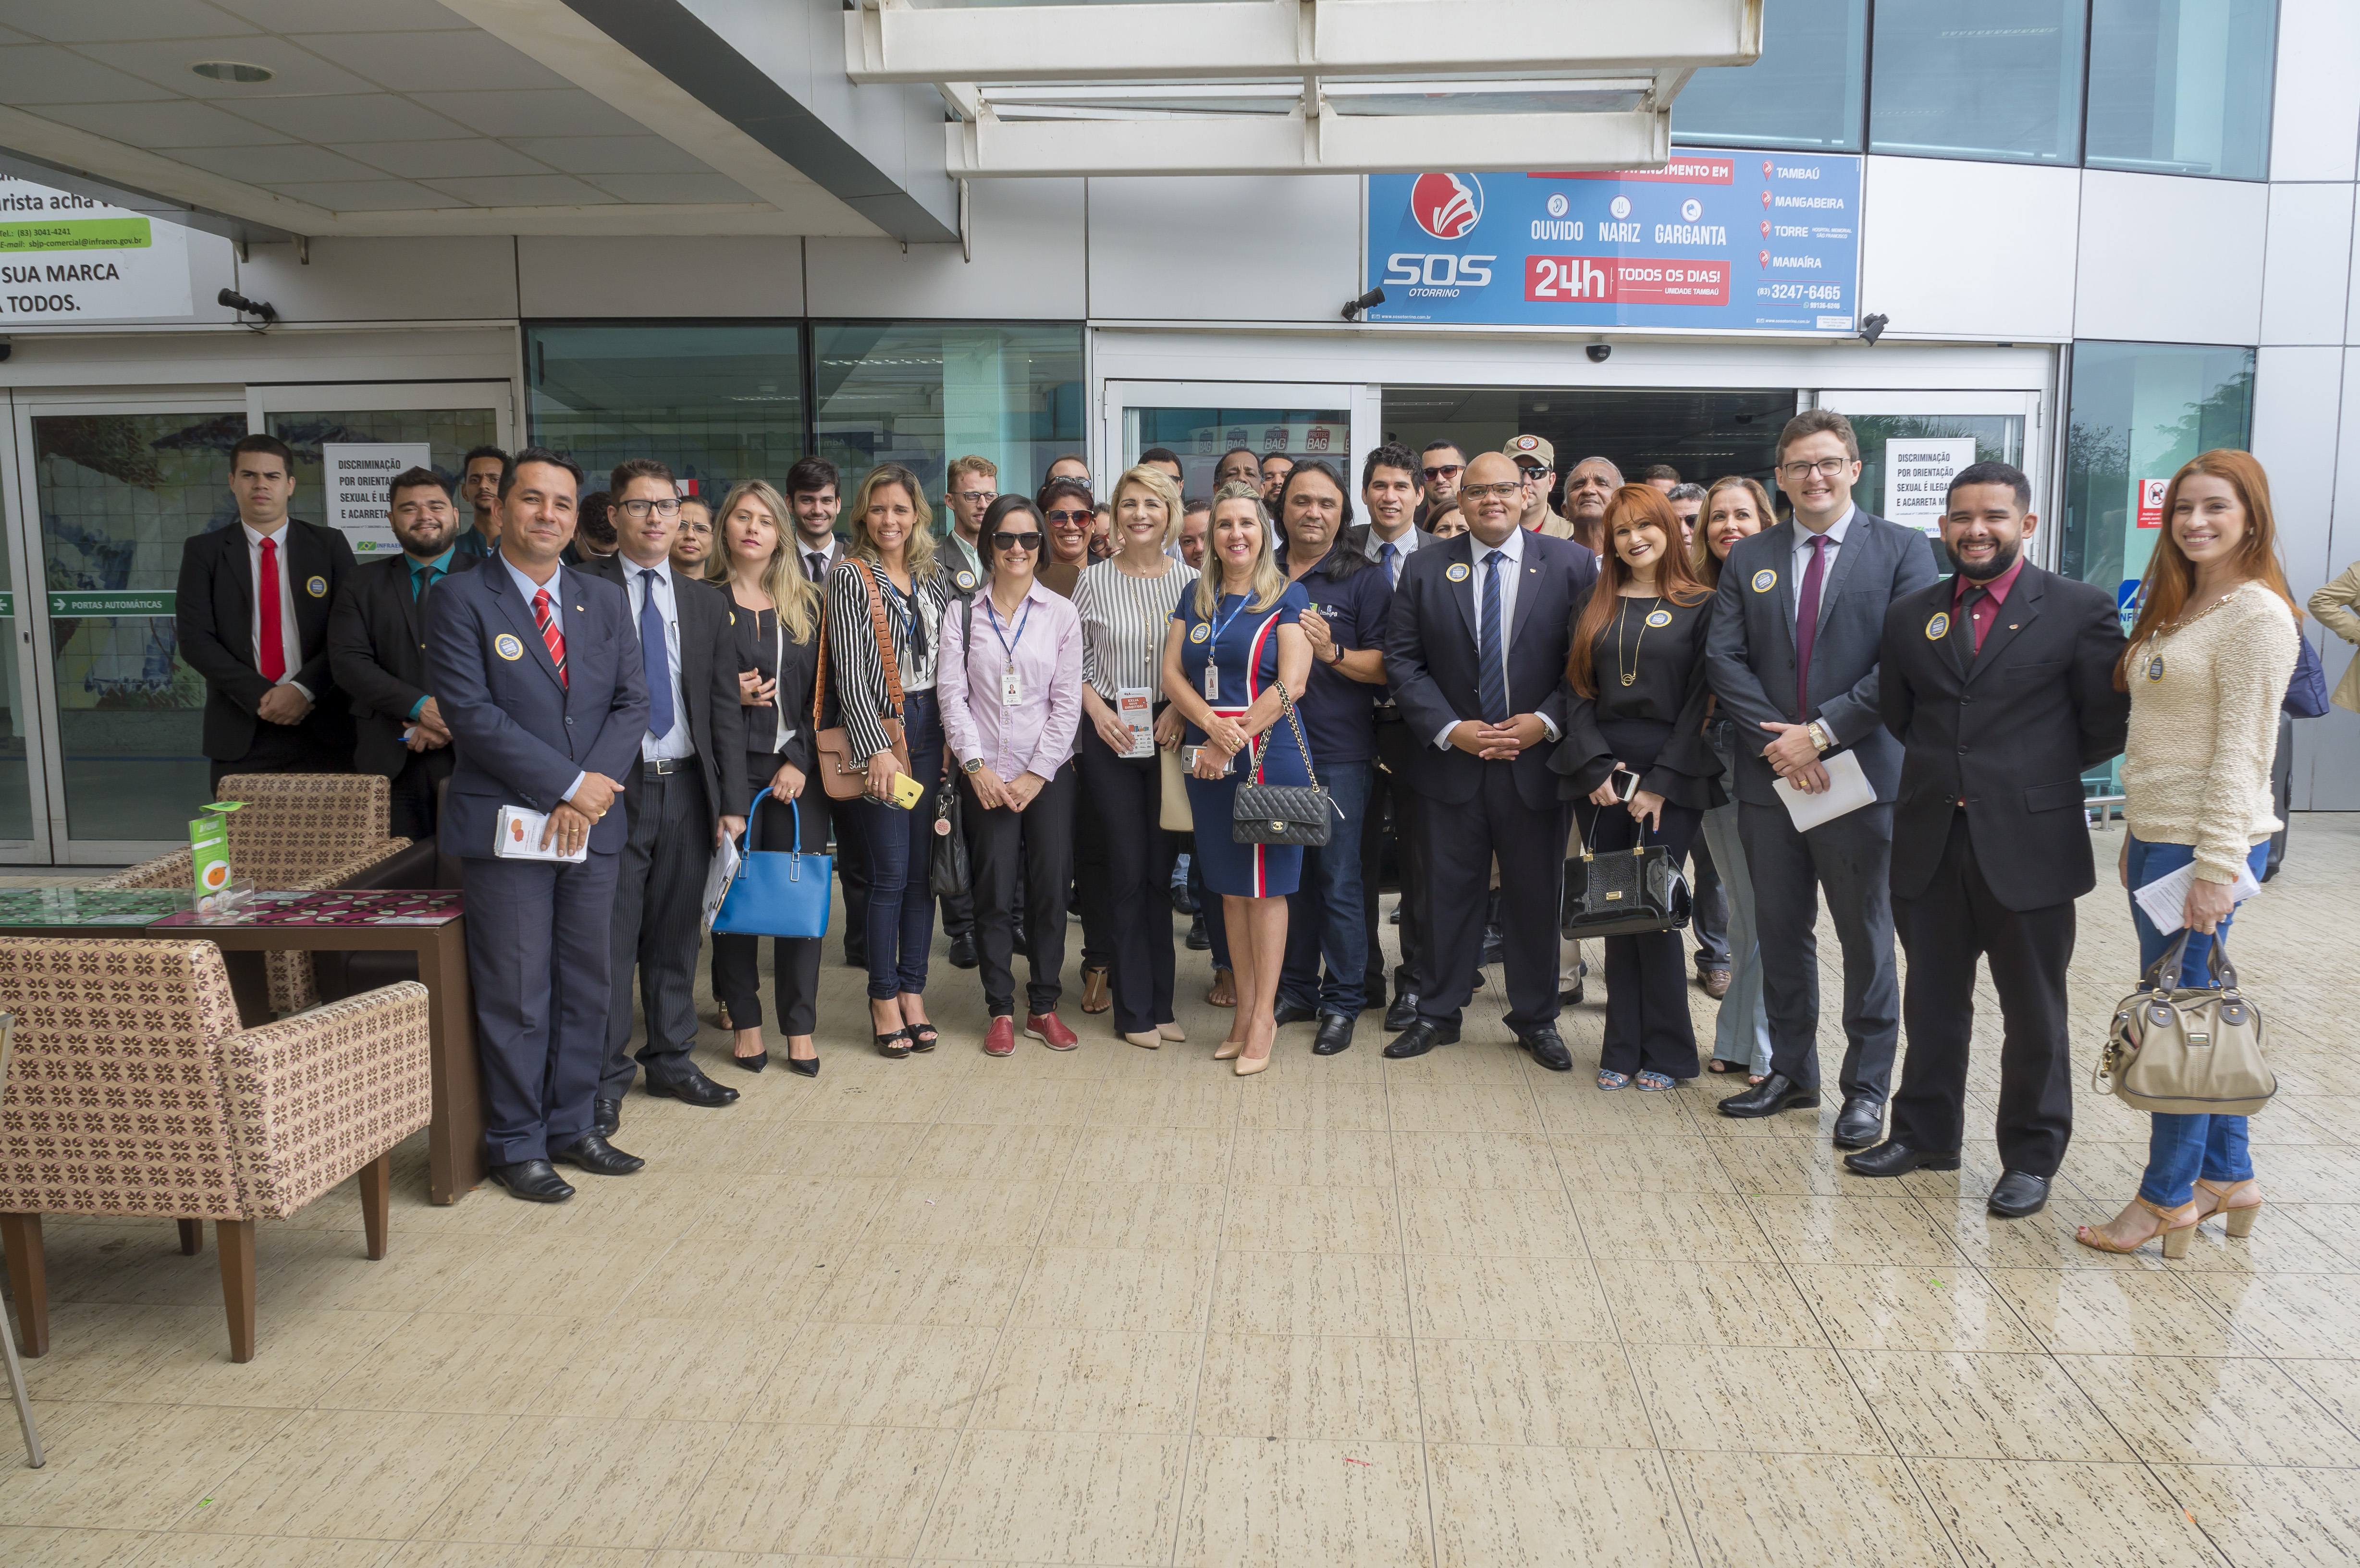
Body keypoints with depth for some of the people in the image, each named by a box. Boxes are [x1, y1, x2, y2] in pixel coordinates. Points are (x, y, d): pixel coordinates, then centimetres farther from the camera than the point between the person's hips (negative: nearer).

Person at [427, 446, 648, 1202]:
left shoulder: (605, 601, 12)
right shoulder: (460, 599, -4)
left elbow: (632, 703, 6)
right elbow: (470, 713, -12)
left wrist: (594, 788, -10)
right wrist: (568, 786, -16)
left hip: (592, 824, 5)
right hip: (504, 824, -5)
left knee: (586, 984, 11)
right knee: (515, 994, 1)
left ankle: (571, 1125, 25)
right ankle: (516, 1142, 15)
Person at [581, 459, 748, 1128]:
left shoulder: (707, 601, 12)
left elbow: (725, 708, 9)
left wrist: (732, 800, 3)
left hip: (686, 787, 4)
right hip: (613, 789, -4)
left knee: (676, 934, 13)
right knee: (610, 937, 1)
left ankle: (671, 1059, 26)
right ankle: (605, 1078, 13)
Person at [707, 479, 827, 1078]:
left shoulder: (805, 603, 11)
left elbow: (820, 692, 6)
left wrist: (800, 761, -5)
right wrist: (727, 695, -13)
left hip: (797, 767, 1)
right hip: (730, 764, -1)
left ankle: (800, 1027, 10)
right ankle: (745, 1021, 15)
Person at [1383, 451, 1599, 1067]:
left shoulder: (1571, 564, 0)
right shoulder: (1425, 569, 3)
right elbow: (1402, 660, 0)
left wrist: (1545, 721, -13)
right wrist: (1450, 729, -11)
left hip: (1537, 757, 0)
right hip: (1452, 759, 1)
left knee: (1536, 895, 9)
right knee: (1450, 891, 9)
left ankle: (1536, 1019, 25)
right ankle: (1438, 1013, 24)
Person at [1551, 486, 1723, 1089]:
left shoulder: (1700, 608, 1)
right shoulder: (1593, 607, 12)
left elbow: (1700, 701, -3)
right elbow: (1578, 692, 7)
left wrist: (1660, 784, -10)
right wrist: (1596, 769, -6)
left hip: (1671, 774, -3)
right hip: (1599, 774, 3)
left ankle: (1667, 1052, 10)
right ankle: (1623, 1047, 16)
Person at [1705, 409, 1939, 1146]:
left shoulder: (1901, 550, -1)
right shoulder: (1747, 559, 9)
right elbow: (1726, 661, 2)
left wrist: (1821, 732, -16)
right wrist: (1775, 738, -12)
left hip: (1864, 774, -3)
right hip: (1769, 777, 3)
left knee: (1866, 938, 6)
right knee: (1780, 933, 13)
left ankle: (1866, 1087, 19)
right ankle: (1791, 1072, 27)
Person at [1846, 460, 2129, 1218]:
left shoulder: (2080, 609, -4)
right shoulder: (1910, 616, 7)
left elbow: (2107, 725, -2)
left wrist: (2038, 775, 4)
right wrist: (1944, 769, 9)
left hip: (2029, 843, -3)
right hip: (1931, 842, 4)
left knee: (2034, 1012, 8)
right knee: (1932, 1002, 15)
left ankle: (2032, 1157, 22)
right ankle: (1926, 1133, 30)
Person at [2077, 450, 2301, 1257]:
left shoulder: (2255, 613, -12)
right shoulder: (2179, 607, 15)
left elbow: (2241, 751, -16)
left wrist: (2216, 865, -18)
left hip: (2206, 845, -9)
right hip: (2156, 837, 9)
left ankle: (2168, 1197, 12)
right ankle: (2228, 1177, 27)